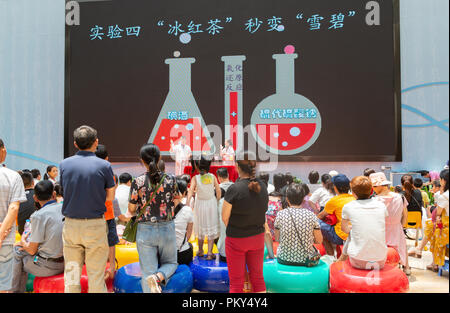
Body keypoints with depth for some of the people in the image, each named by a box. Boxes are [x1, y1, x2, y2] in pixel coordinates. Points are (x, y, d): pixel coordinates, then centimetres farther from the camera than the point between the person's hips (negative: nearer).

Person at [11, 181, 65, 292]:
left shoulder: (39, 215, -16)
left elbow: (32, 250, -10)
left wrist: (23, 241, 12)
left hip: (48, 268, -6)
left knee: (17, 251, 17)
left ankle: (16, 290, 30)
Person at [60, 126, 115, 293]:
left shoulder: (64, 164, 0)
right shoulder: (104, 166, -7)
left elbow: (65, 192, 10)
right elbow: (110, 197, 0)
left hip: (70, 224, 3)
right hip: (95, 225, -3)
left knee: (71, 273, 13)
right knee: (96, 274, 5)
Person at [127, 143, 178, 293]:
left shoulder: (137, 182, -10)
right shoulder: (170, 179, -6)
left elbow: (131, 209, -3)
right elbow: (175, 203, 5)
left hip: (145, 231, -1)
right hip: (167, 229, 1)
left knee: (148, 271, 10)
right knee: (170, 263, 21)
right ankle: (159, 277, -9)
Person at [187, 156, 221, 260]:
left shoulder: (195, 178, -9)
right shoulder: (212, 177, -6)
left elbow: (191, 191, -19)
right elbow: (218, 191, -6)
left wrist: (187, 203, -20)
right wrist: (218, 201, 8)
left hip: (200, 204, 1)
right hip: (211, 203, 0)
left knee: (201, 228, 17)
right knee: (211, 228, 7)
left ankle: (200, 251, 29)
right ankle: (209, 253, 2)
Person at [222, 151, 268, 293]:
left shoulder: (234, 189, -21)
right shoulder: (263, 187, -4)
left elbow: (224, 217, -12)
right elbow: (262, 211, 4)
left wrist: (233, 231, 5)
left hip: (236, 239, -5)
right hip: (258, 238, 5)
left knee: (236, 281, 9)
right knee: (257, 277, 19)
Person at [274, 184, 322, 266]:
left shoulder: (280, 215, -9)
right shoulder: (311, 215, -9)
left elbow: (277, 239, 2)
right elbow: (319, 241, -4)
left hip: (284, 259, 0)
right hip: (306, 259, 0)